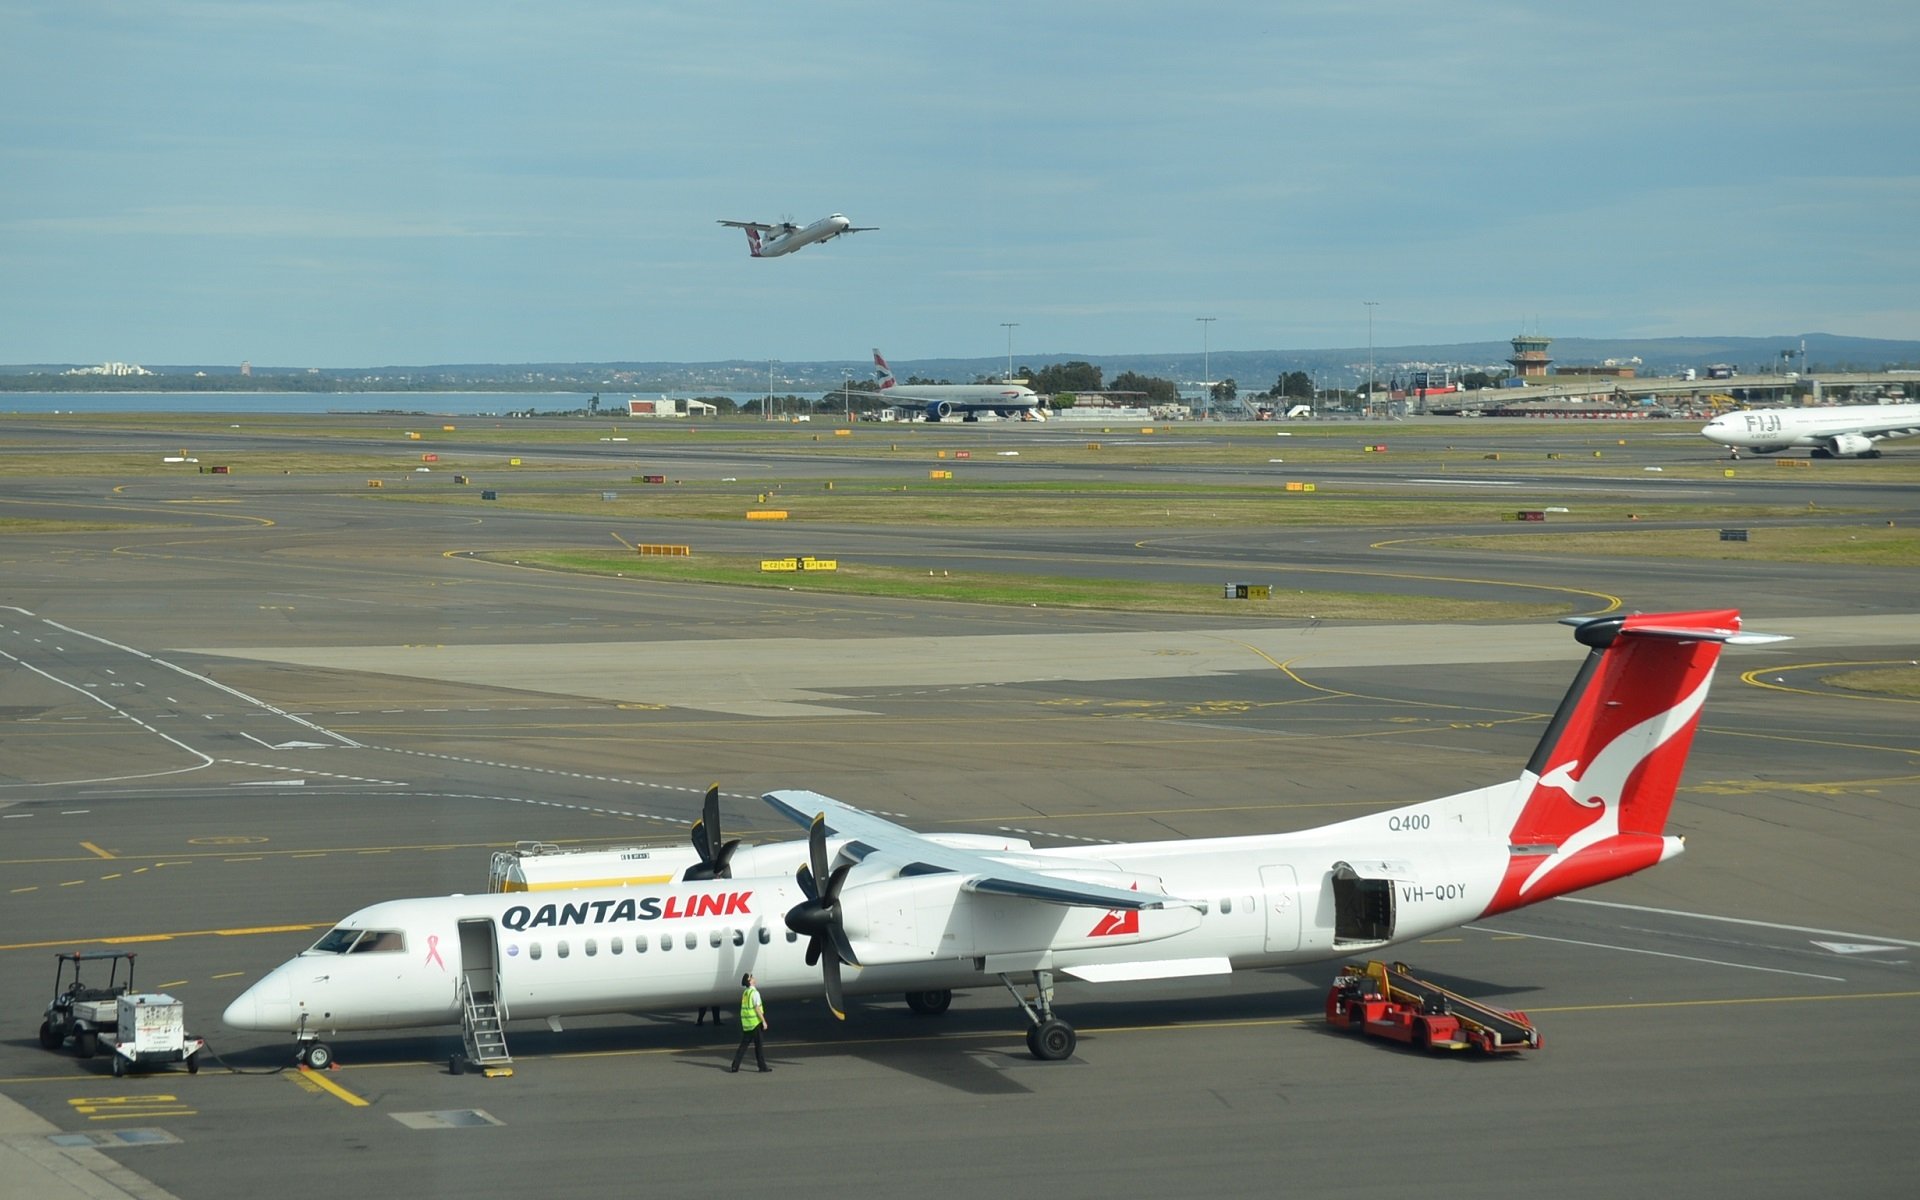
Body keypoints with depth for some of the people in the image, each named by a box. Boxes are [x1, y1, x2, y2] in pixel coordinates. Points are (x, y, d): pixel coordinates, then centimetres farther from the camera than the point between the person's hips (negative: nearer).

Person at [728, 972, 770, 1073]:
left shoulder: (745, 993, 10)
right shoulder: (754, 993, -14)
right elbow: (757, 1009, -17)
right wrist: (764, 1021, -12)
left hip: (746, 1023, 7)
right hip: (756, 1023, -7)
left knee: (743, 1044, 10)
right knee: (759, 1045, 3)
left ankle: (735, 1066, 6)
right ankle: (762, 1066, 10)